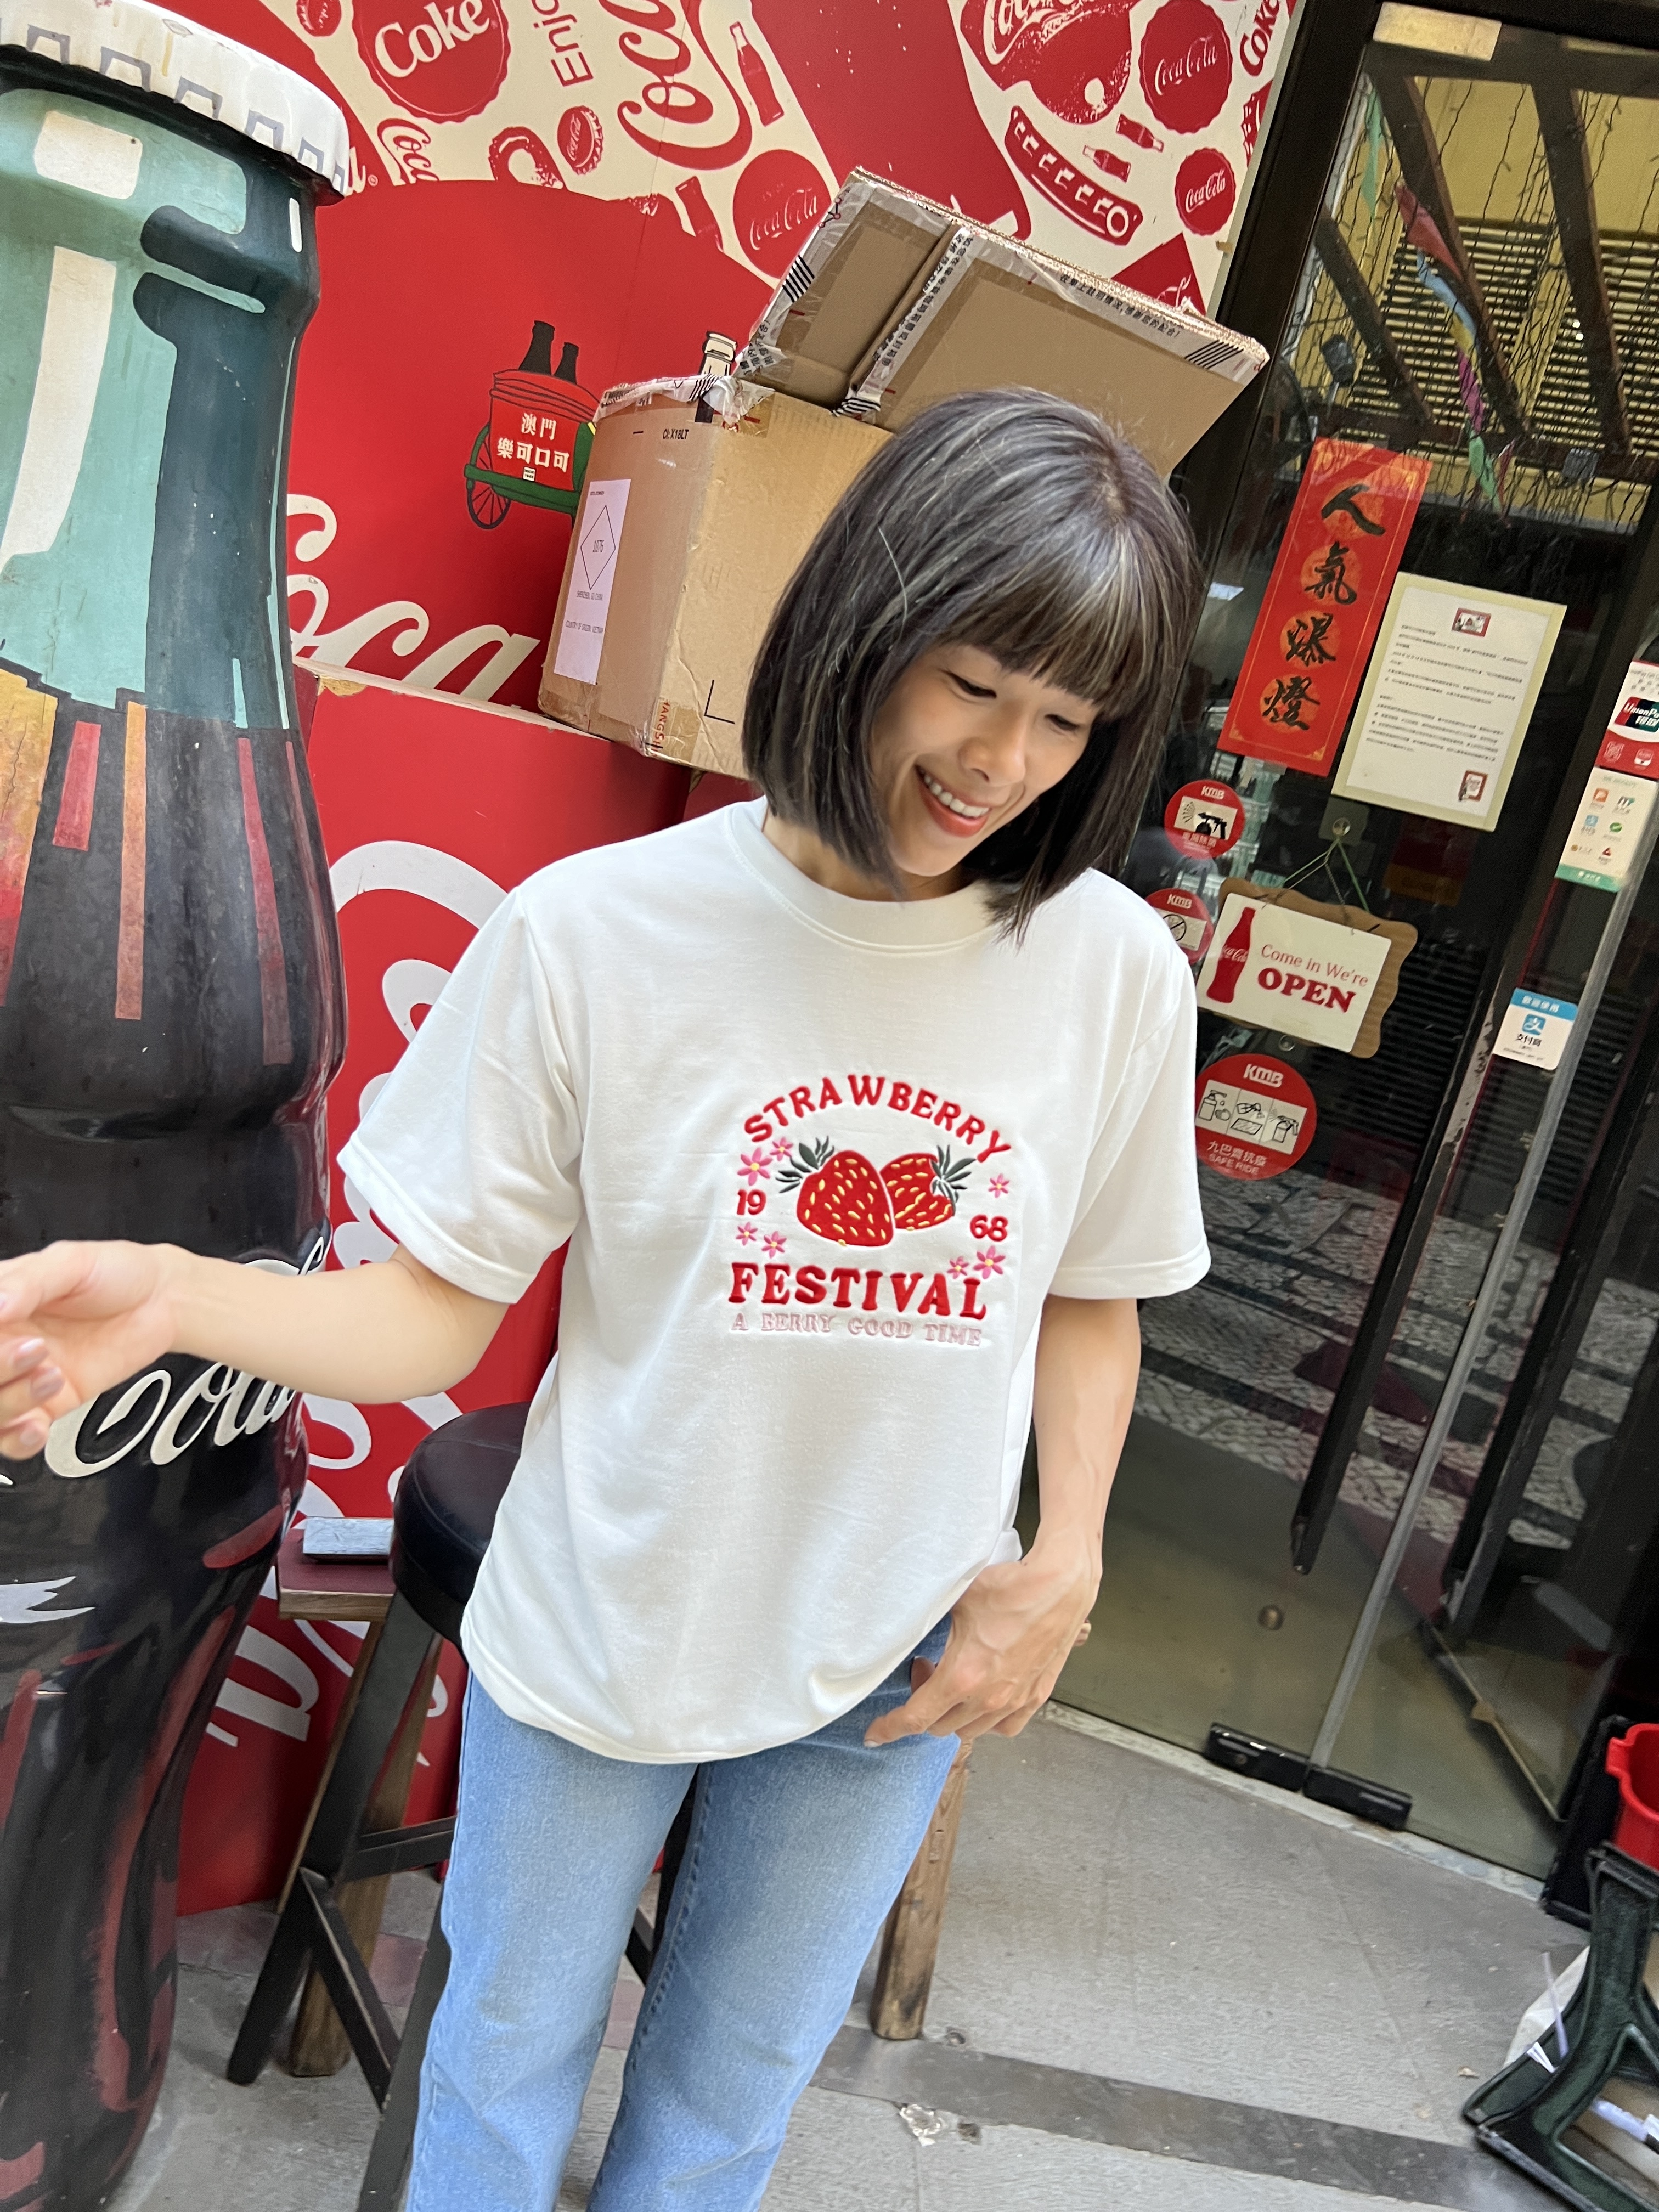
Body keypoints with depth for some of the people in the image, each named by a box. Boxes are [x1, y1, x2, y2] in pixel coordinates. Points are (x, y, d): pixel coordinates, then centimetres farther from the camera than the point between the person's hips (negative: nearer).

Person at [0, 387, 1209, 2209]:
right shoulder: (595, 932, -18)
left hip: (896, 1669, 2)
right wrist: (170, 1296, -30)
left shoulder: (1113, 970, -11)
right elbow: (441, 1309, -13)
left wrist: (1061, 1568, -7)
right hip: (597, 1640, -1)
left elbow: (1091, 1296, 3)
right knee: (509, 2043, 24)